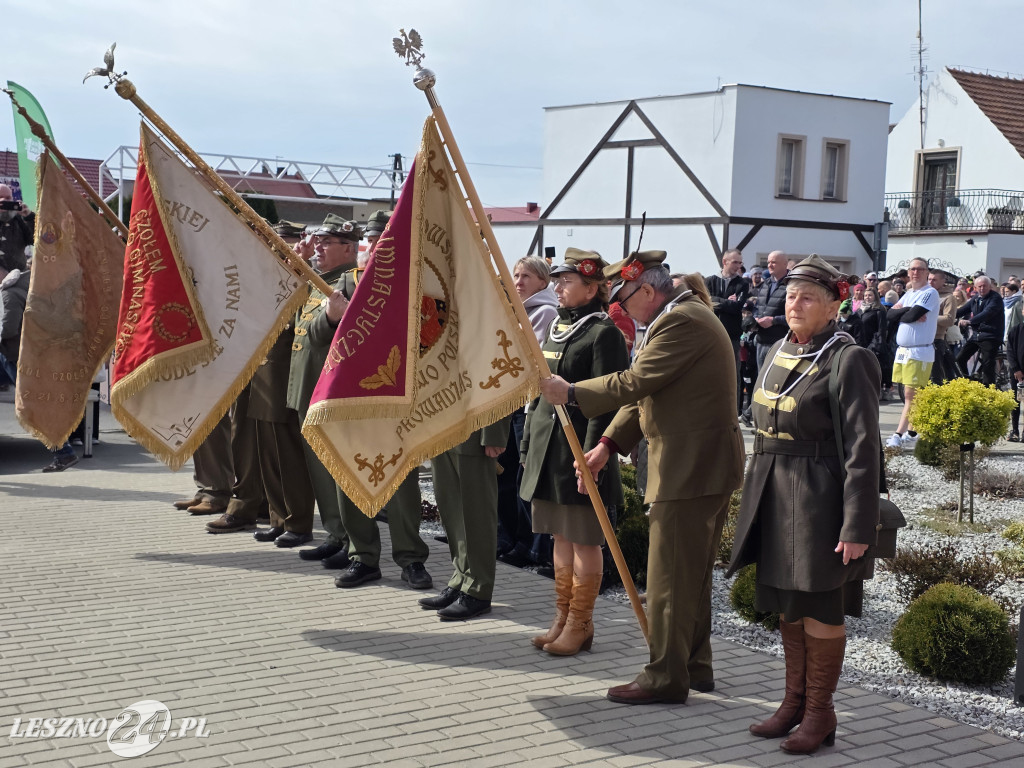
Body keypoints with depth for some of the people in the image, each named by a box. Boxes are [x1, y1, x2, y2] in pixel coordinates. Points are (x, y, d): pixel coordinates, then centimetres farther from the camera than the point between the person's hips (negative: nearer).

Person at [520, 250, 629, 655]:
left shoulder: (604, 332, -12)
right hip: (548, 450, 8)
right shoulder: (557, 328, 14)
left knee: (584, 540, 2)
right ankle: (563, 618, 25)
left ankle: (580, 625, 12)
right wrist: (528, 443, 16)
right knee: (561, 536, 15)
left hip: (578, 450, -8)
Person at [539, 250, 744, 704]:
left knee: (669, 578, -4)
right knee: (693, 576, 18)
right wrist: (609, 444, 9)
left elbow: (634, 383, -23)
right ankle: (695, 664, 28)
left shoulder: (681, 322, -17)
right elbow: (645, 392, 16)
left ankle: (665, 677, 4)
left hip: (691, 468, -11)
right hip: (705, 464, 11)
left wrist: (571, 393, -12)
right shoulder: (685, 317, 17)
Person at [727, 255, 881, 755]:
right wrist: (756, 499, 17)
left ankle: (819, 712, 17)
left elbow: (863, 449, -16)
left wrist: (857, 526, -19)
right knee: (786, 601, 15)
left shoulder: (848, 361, -13)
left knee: (819, 608, 3)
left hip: (819, 499, -7)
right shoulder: (779, 352, 10)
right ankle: (794, 701, 28)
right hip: (774, 498, 7)